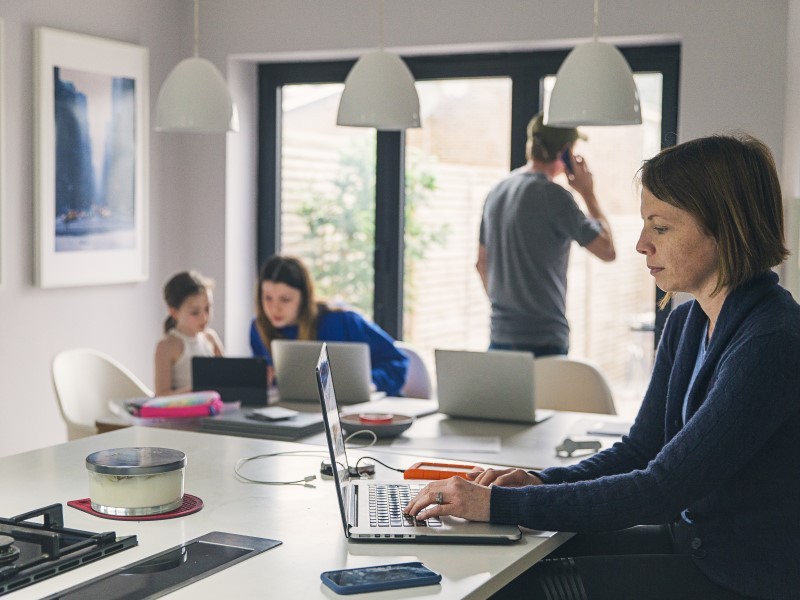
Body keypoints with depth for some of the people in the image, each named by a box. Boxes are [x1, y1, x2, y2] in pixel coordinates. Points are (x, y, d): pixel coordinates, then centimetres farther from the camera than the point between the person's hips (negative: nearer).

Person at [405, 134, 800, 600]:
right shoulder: (686, 324, 6)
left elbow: (661, 489, -27)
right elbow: (640, 451, 11)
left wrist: (499, 504, -26)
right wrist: (539, 482, -7)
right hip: (691, 541, 8)